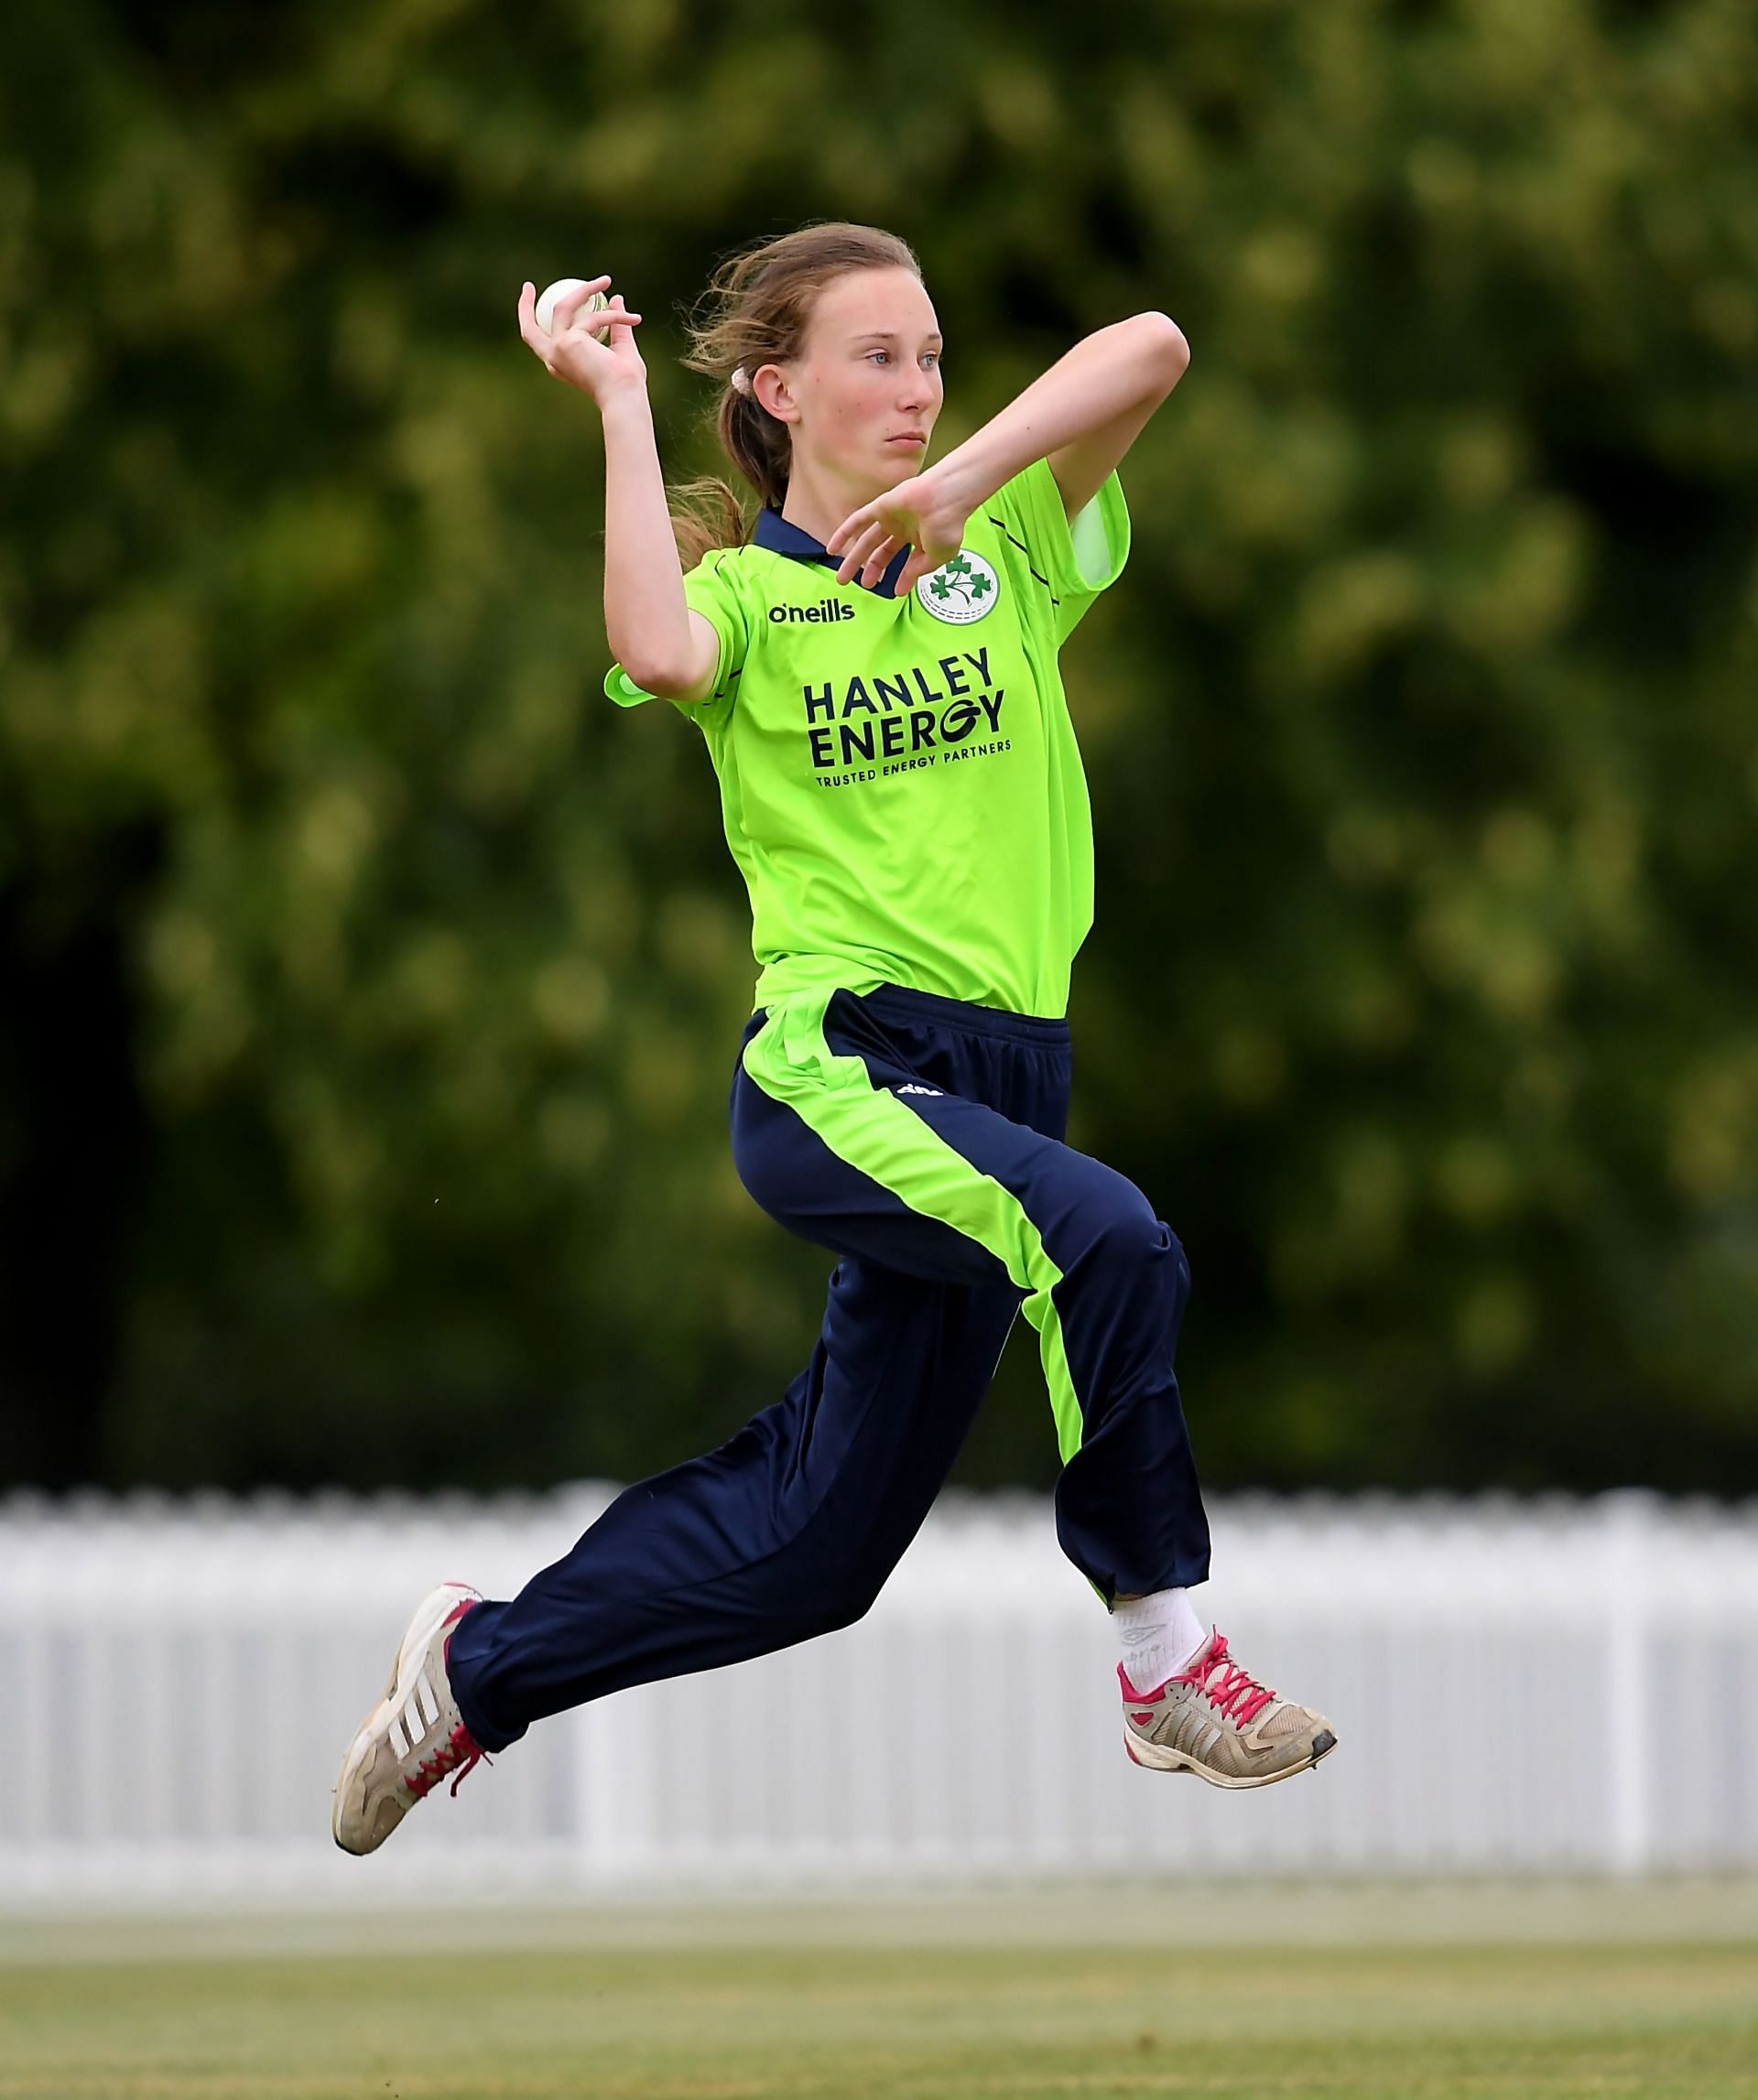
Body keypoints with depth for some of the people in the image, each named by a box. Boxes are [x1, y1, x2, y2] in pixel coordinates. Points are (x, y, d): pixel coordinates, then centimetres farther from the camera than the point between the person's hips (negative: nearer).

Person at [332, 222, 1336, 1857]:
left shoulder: (1008, 546, 11)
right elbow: (660, 656, -23)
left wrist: (961, 481, -16)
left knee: (811, 1545, 9)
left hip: (998, 1077, 5)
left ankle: (480, 1666, 27)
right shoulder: (744, 592, 3)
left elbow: (1150, 352, -5)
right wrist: (618, 404, -15)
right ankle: (1166, 1660, -21)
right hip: (835, 1063, -5)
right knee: (1104, 1243, -32)